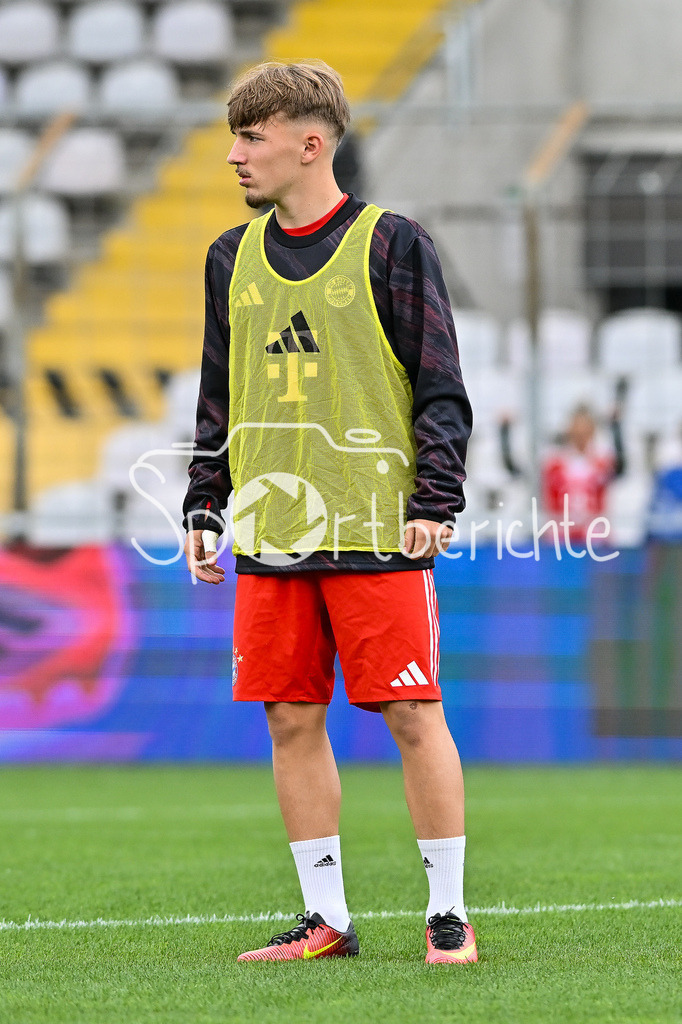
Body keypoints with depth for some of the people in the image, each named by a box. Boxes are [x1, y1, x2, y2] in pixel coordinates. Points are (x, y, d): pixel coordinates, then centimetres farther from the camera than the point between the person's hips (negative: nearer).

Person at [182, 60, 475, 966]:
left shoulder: (391, 245, -2)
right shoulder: (232, 257, 13)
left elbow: (441, 388, -2)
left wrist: (436, 499, -11)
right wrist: (203, 507, 14)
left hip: (375, 528, -5)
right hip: (269, 534, 5)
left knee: (412, 716, -4)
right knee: (291, 720, 5)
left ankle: (448, 914, 4)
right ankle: (326, 918, 13)